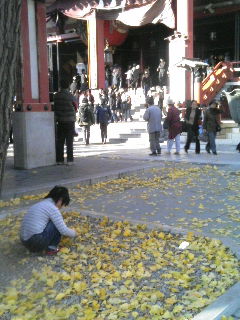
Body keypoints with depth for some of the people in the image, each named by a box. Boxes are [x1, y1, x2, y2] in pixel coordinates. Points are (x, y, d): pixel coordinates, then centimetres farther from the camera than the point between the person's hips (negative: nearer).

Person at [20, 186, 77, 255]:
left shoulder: (41, 203, 19)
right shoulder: (52, 208, -8)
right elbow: (63, 230, -6)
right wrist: (73, 233, 14)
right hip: (37, 242, -9)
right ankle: (51, 248, 6)